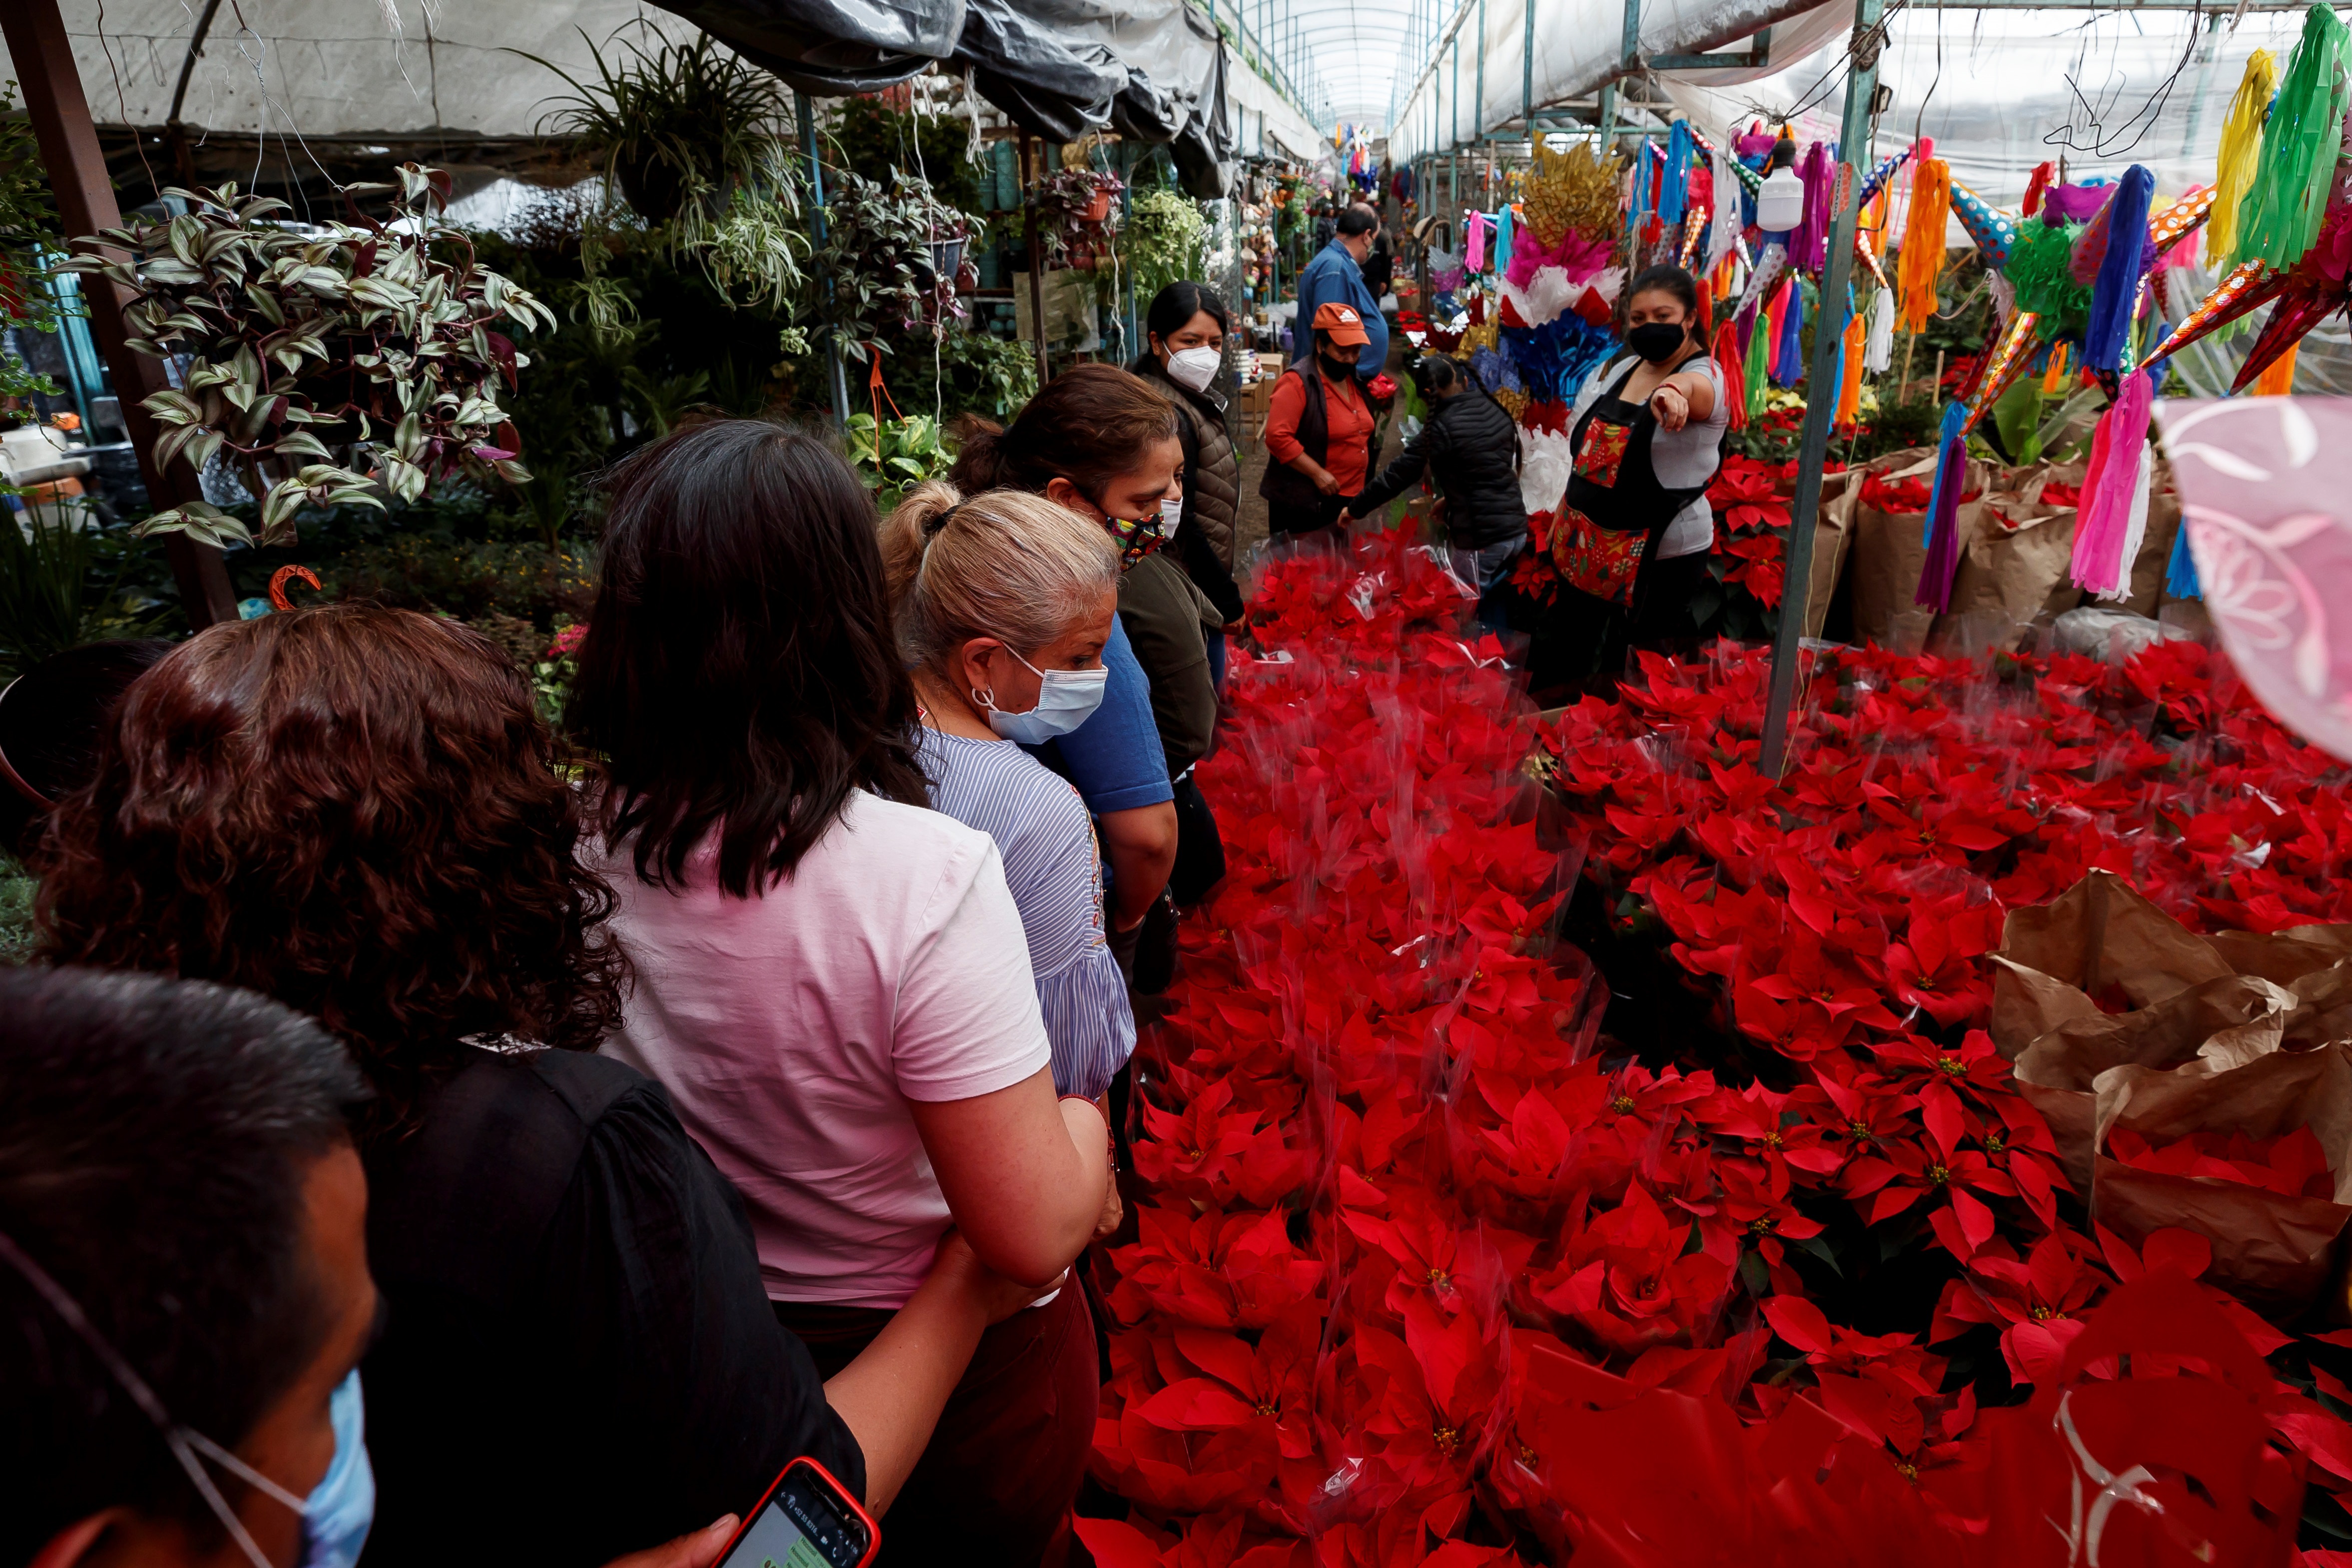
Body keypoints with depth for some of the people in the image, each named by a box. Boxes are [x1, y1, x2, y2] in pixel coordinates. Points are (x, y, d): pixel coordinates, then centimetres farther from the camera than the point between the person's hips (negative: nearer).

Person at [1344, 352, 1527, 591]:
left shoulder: (1442, 428, -12)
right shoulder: (1497, 412, 8)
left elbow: (1396, 475, -8)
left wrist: (1354, 510, 2)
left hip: (1482, 538, -7)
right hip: (1516, 529, 7)